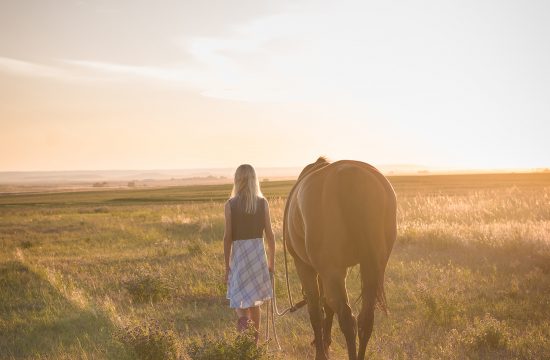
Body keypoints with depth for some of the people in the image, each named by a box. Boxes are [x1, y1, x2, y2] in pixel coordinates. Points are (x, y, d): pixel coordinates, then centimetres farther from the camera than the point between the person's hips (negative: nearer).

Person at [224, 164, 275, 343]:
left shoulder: (230, 204, -6)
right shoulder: (263, 203, -2)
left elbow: (227, 237, -5)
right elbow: (269, 235, 0)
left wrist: (227, 266, 2)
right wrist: (271, 261, 10)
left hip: (238, 254, -2)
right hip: (258, 252, 2)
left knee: (238, 298, 8)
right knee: (254, 300, 16)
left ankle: (243, 318, -25)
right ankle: (255, 340, 21)